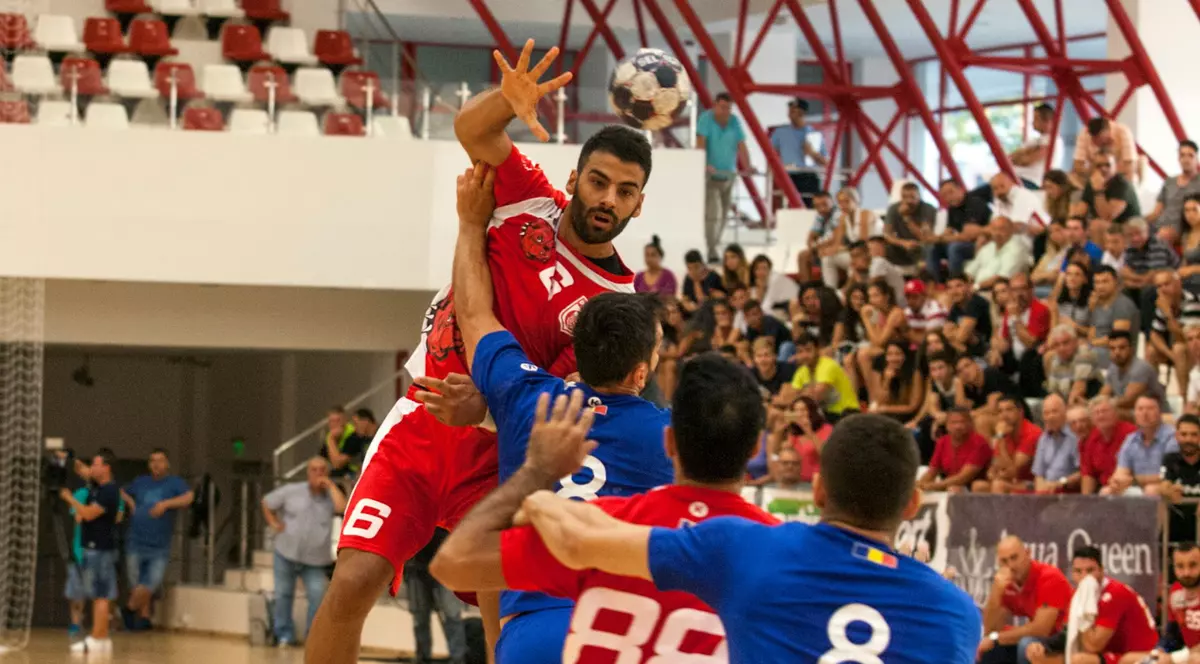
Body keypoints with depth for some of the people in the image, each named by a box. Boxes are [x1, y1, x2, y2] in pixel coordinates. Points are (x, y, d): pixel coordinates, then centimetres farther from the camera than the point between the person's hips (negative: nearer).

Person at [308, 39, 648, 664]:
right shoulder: (532, 203, -1)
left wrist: (486, 406, -31)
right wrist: (510, 99, -32)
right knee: (352, 583, -12)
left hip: (495, 454, -1)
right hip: (419, 428, 1)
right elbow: (470, 129, -9)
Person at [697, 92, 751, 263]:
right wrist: (704, 165, -34)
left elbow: (741, 146, -1)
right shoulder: (706, 119, -10)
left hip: (729, 174, 5)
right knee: (713, 213, -15)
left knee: (723, 214, 9)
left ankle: (714, 247, 22)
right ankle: (711, 252, -17)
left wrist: (748, 168, -14)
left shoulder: (735, 122, 3)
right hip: (710, 174, -5)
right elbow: (701, 143, -20)